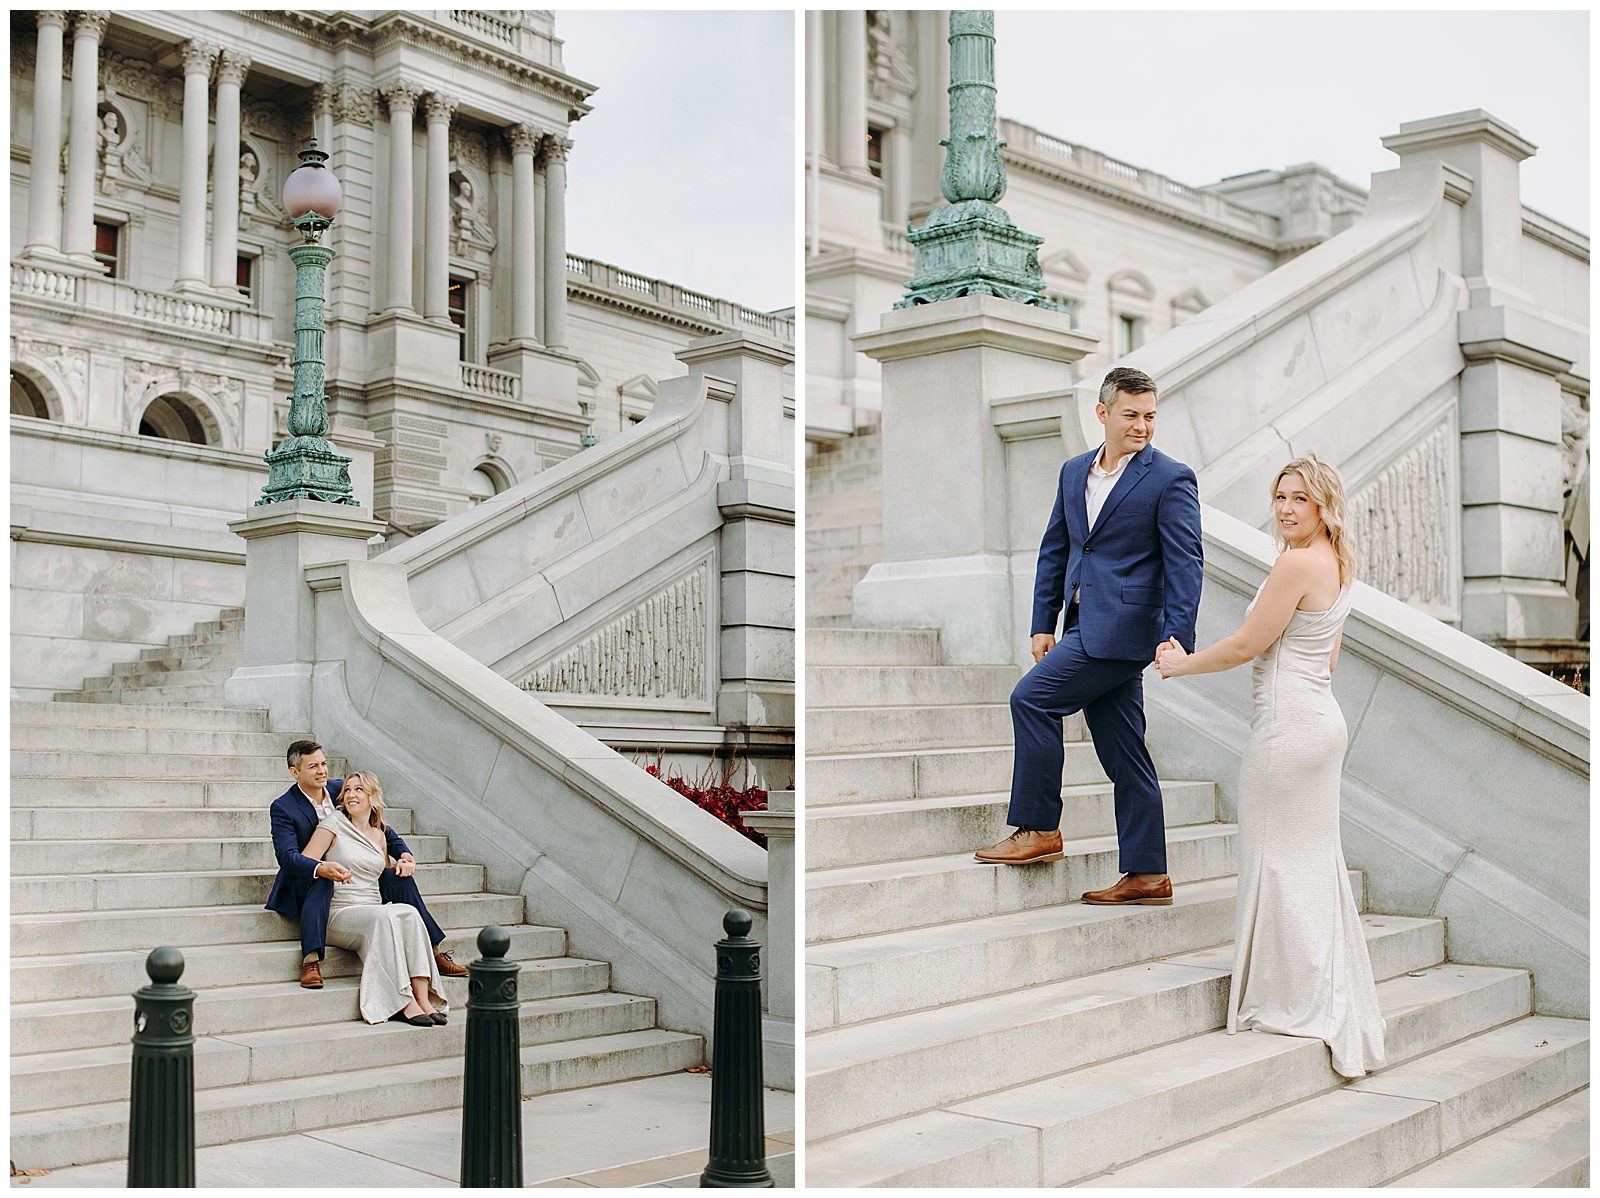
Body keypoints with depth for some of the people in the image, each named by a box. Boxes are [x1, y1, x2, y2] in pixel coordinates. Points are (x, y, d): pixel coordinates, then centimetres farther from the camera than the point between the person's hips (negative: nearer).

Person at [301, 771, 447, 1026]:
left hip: (375, 910, 5)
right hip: (339, 914, -5)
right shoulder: (333, 825, 3)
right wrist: (326, 867, -22)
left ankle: (422, 998, -35)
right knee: (385, 916, -35)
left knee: (409, 913, -28)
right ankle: (403, 1003, -36)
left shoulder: (379, 835, 18)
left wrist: (404, 865, 12)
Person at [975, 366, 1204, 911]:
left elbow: (1184, 563, -10)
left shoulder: (1170, 478, -5)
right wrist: (1043, 623, 13)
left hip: (1121, 626, -7)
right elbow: (1054, 550, 18)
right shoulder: (1074, 471, 14)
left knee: (1030, 699, -14)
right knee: (1123, 755, 9)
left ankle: (1038, 829, -3)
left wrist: (1175, 636, -19)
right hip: (1085, 628, 7)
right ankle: (1147, 876, 15)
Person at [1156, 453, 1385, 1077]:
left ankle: (1296, 1003, 6)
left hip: (1287, 723, -10)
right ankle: (1340, 1005, 22)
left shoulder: (1296, 563, -17)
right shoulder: (1338, 565, 13)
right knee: (1318, 861, 14)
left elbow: (1246, 645, -14)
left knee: (1279, 859, 0)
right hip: (1324, 718, 10)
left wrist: (1183, 664, 0)